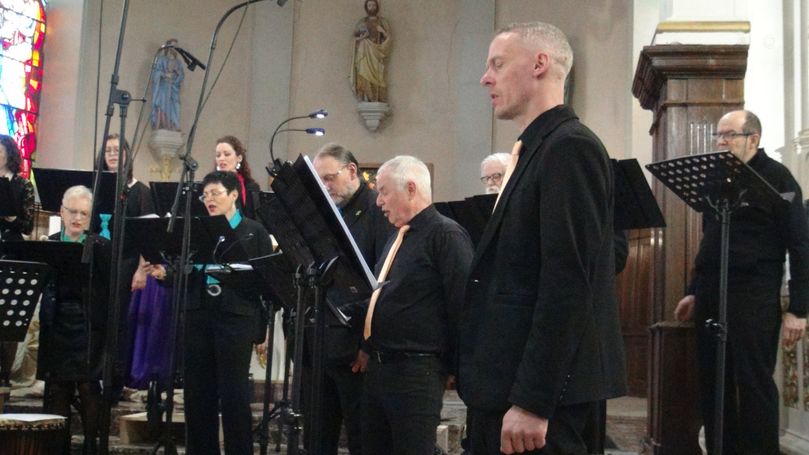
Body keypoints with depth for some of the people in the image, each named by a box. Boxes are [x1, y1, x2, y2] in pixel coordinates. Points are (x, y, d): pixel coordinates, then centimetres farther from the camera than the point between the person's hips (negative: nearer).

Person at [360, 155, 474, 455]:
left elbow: (461, 305, -16)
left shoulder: (446, 235, -12)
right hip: (377, 367, 9)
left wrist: (453, 367, -11)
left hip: (416, 372, -9)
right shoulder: (398, 237, 17)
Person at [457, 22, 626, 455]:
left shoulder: (570, 147, -12)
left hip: (538, 390, -9)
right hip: (505, 386, 9)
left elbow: (566, 283, -21)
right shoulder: (536, 149, 17)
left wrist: (532, 401, -23)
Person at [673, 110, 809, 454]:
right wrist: (694, 292, 19)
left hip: (753, 296, -6)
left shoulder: (775, 176, -2)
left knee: (754, 384, -5)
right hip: (710, 295, 6)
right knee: (713, 384, 7)